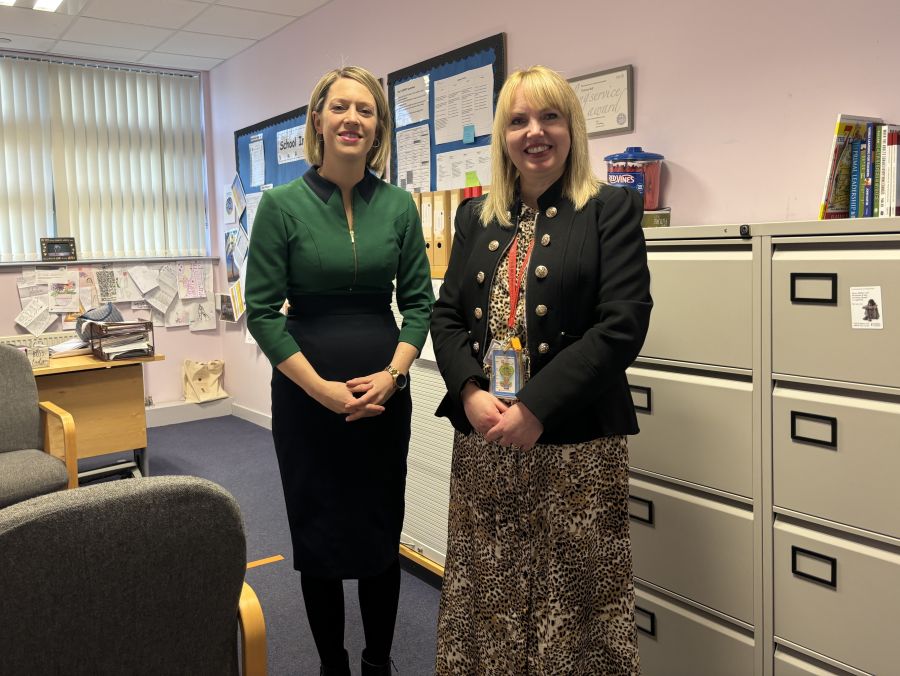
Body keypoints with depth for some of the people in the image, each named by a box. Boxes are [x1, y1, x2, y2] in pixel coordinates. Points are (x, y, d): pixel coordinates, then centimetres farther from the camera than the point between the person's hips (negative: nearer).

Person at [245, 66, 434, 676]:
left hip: (385, 392, 2)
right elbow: (263, 310, -7)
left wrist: (391, 374, -11)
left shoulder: (398, 204, 1)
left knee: (382, 533, 12)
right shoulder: (283, 205, -6)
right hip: (306, 393, -2)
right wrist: (322, 388, -14)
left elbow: (419, 301, 3)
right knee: (318, 535, 10)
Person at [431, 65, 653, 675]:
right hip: (482, 440, 4)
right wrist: (470, 394, -9)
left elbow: (623, 324, -11)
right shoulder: (476, 217, 13)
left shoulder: (612, 209, -1)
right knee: (487, 594, 13)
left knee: (572, 599, 5)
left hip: (575, 441, -4)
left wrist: (534, 409, -17)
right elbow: (447, 315, 10)